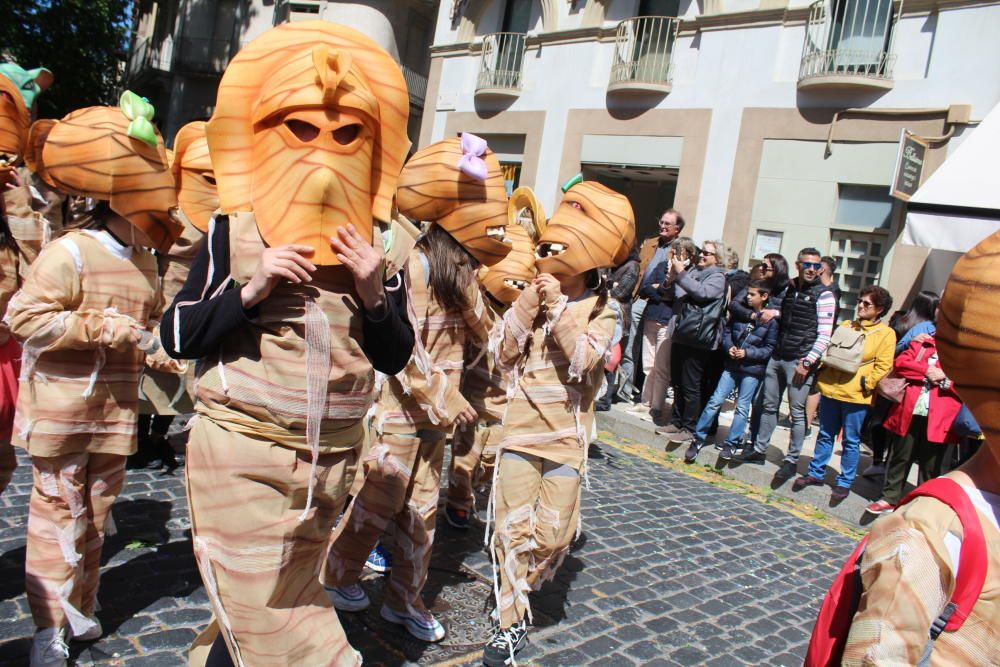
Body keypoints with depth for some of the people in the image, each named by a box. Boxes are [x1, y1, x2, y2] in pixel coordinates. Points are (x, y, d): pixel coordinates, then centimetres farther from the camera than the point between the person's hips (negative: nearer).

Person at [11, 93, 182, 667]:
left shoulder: (145, 262, 9)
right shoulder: (69, 253, -15)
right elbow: (25, 318, -19)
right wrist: (99, 327, -21)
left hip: (116, 410, 7)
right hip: (61, 412, -7)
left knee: (98, 512, 15)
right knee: (59, 513, 1)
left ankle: (79, 608, 31)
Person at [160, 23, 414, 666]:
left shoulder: (377, 245, 0)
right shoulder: (234, 231, -6)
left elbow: (395, 358, 1)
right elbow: (178, 336, -5)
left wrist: (374, 295, -16)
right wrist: (250, 290, -19)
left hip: (333, 456, 3)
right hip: (242, 452, -3)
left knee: (257, 604, 20)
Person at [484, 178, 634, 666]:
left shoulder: (601, 310, -1)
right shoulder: (532, 296, 3)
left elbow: (584, 359, -16)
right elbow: (504, 354, -3)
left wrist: (559, 307, -20)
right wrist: (528, 304, -13)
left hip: (566, 434, -1)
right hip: (521, 426, 1)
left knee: (553, 533, 4)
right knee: (513, 526, 2)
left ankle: (518, 586, 35)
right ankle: (511, 622, 17)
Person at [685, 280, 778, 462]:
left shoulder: (771, 322, -5)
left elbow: (770, 349, -6)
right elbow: (727, 332, 11)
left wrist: (747, 353, -16)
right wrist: (729, 347, -8)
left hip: (752, 370, -3)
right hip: (732, 366, 3)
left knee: (742, 407, 3)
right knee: (715, 401, -1)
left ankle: (731, 444, 12)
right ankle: (698, 439, 5)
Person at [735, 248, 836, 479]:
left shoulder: (823, 295, -7)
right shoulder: (789, 288, 12)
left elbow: (824, 335, -12)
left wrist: (807, 362, -17)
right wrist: (774, 312, 10)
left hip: (800, 361, -7)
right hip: (778, 356, 7)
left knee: (797, 412, -1)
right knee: (769, 405, 13)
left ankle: (791, 460, 7)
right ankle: (759, 450, 23)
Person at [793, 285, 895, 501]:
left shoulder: (886, 334, -2)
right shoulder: (846, 326, 13)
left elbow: (883, 366, -6)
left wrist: (866, 383, -15)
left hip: (856, 396, -4)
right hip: (831, 388, 5)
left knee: (851, 441, 6)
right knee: (825, 435, 13)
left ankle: (845, 482, 16)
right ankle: (816, 473, 24)